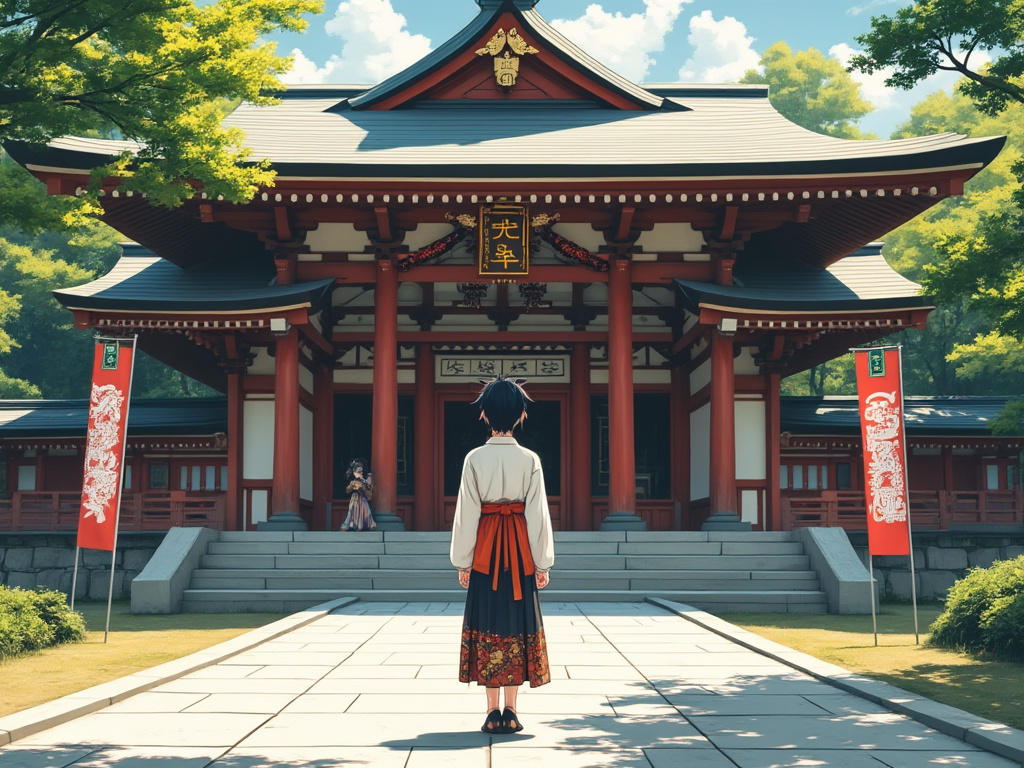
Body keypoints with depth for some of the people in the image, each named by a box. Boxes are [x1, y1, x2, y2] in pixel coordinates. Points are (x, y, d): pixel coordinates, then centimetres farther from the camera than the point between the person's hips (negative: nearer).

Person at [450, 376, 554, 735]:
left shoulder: (475, 458, -5)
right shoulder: (530, 460, -3)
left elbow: (467, 513, -4)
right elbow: (538, 513, -2)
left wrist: (462, 561, 3)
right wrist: (542, 563, 4)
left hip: (484, 550, -1)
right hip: (521, 551, 1)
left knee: (488, 625, 4)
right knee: (518, 625, 7)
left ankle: (493, 711, 3)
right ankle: (511, 711, 6)